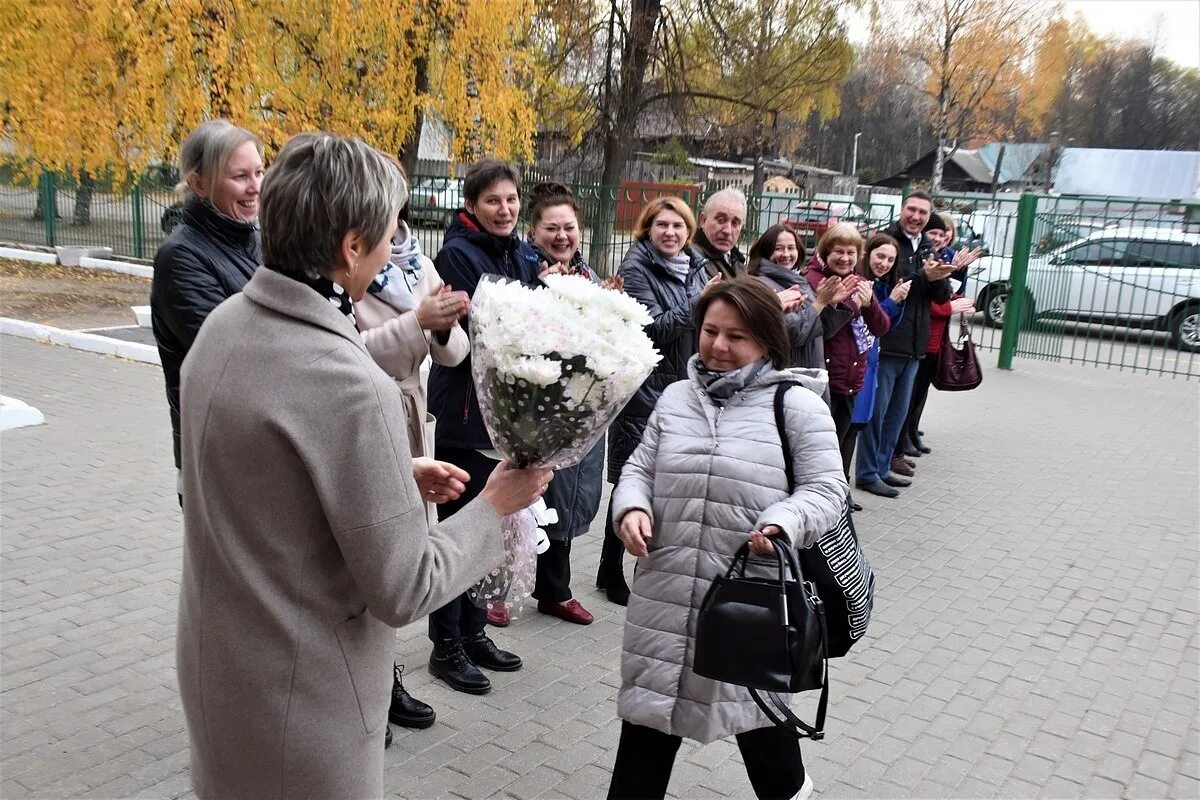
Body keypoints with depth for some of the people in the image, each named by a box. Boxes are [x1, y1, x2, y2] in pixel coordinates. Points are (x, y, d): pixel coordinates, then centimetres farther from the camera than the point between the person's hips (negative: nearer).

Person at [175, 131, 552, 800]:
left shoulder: (225, 321, -3)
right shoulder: (351, 389, -29)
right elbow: (403, 590, -22)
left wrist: (394, 480, 8)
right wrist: (494, 505, -9)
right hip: (301, 698, -8)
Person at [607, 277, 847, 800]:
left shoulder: (797, 405, -5)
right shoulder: (676, 398, 9)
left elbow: (825, 490, -7)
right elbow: (640, 468, 13)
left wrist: (782, 523, -26)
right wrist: (632, 507, -8)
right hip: (667, 592, 4)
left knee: (757, 707, 17)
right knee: (648, 711, 11)